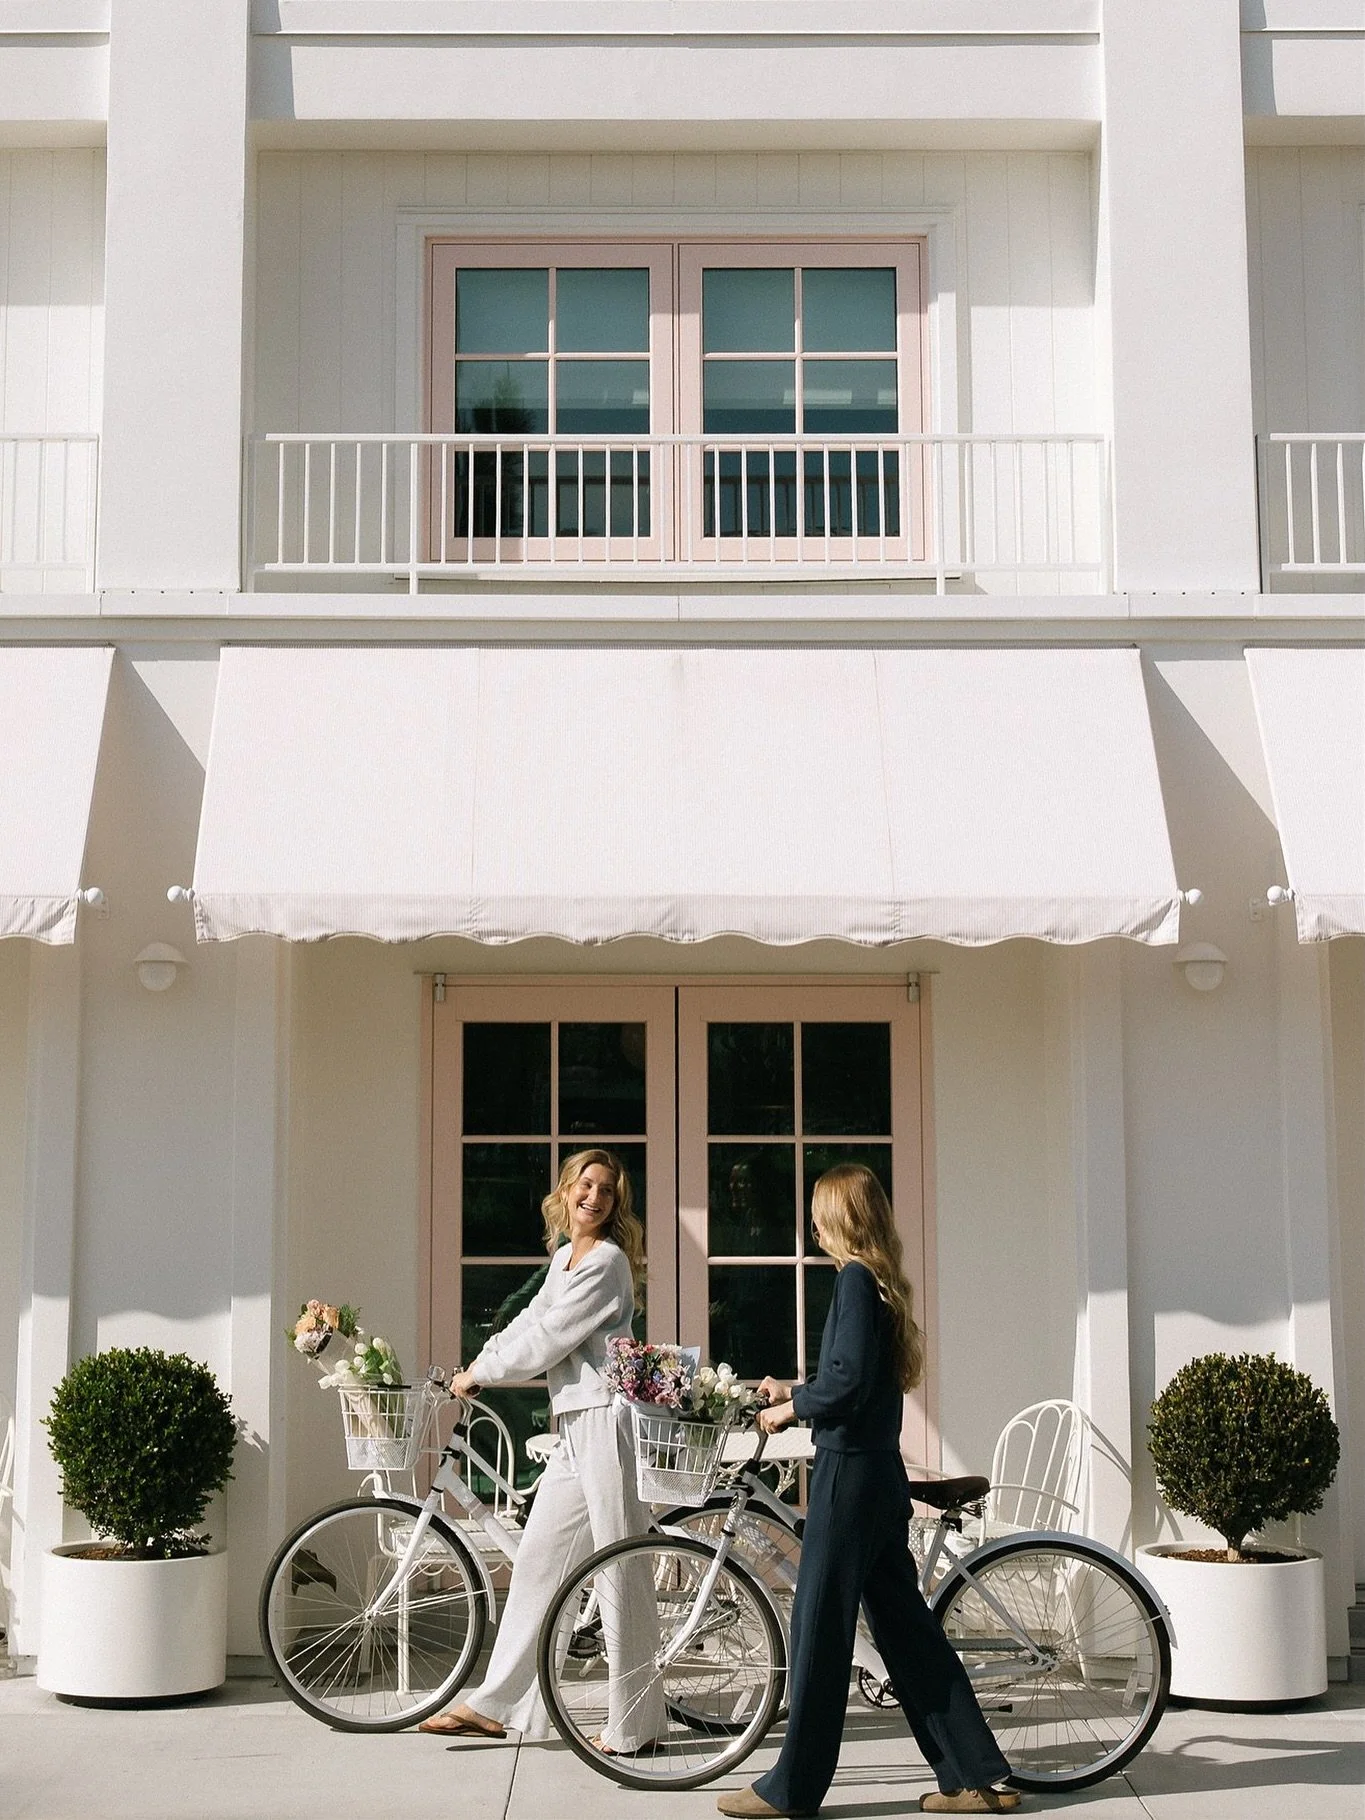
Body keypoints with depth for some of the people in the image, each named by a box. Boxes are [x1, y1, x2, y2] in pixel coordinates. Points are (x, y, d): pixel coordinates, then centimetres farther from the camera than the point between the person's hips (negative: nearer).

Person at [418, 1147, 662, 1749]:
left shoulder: (607, 1260, -10)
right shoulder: (564, 1257, 19)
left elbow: (547, 1338, -12)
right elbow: (529, 1320, 22)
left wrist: (480, 1375, -3)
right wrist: (474, 1369, 10)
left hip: (607, 1421, -10)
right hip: (576, 1427, 10)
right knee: (536, 1560, 11)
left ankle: (633, 1726, 1)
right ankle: (498, 1704, 17)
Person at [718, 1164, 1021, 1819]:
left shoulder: (855, 1279, -14)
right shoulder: (883, 1282, 14)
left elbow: (846, 1382, -22)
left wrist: (788, 1410, -7)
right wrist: (794, 1392, 29)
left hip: (849, 1472, -9)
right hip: (882, 1472, 9)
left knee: (821, 1625, -1)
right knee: (904, 1624, 11)